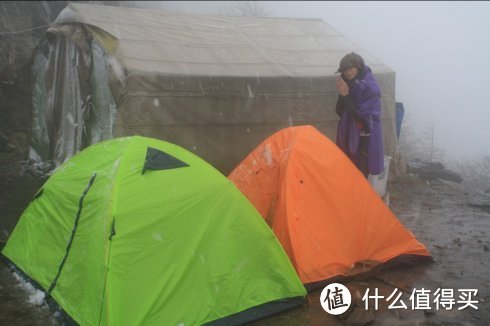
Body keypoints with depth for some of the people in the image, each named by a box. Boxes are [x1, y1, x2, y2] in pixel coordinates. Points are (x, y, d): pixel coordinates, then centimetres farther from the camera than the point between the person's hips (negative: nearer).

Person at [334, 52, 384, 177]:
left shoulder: (369, 87, -15)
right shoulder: (348, 84, 5)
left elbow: (362, 116, -20)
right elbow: (340, 112, 6)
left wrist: (346, 96, -21)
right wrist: (342, 95, -11)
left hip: (364, 136, -7)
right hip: (348, 134, 7)